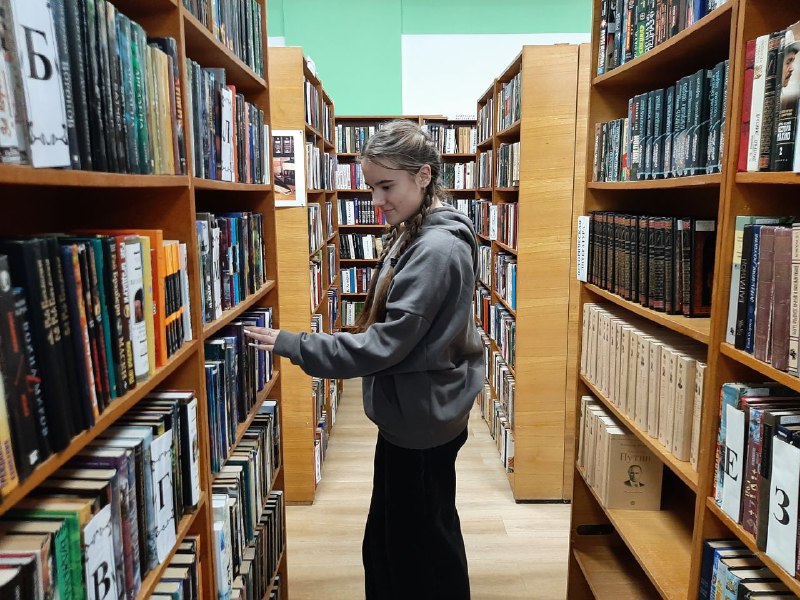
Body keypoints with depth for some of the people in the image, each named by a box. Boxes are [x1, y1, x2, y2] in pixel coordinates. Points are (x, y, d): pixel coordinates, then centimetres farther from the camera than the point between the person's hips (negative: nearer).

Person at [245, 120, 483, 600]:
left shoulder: (438, 248, -25)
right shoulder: (414, 234, 7)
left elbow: (386, 343, -27)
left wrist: (292, 345, -23)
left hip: (423, 419, -9)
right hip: (410, 411, 10)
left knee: (424, 546, 11)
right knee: (389, 539, 23)